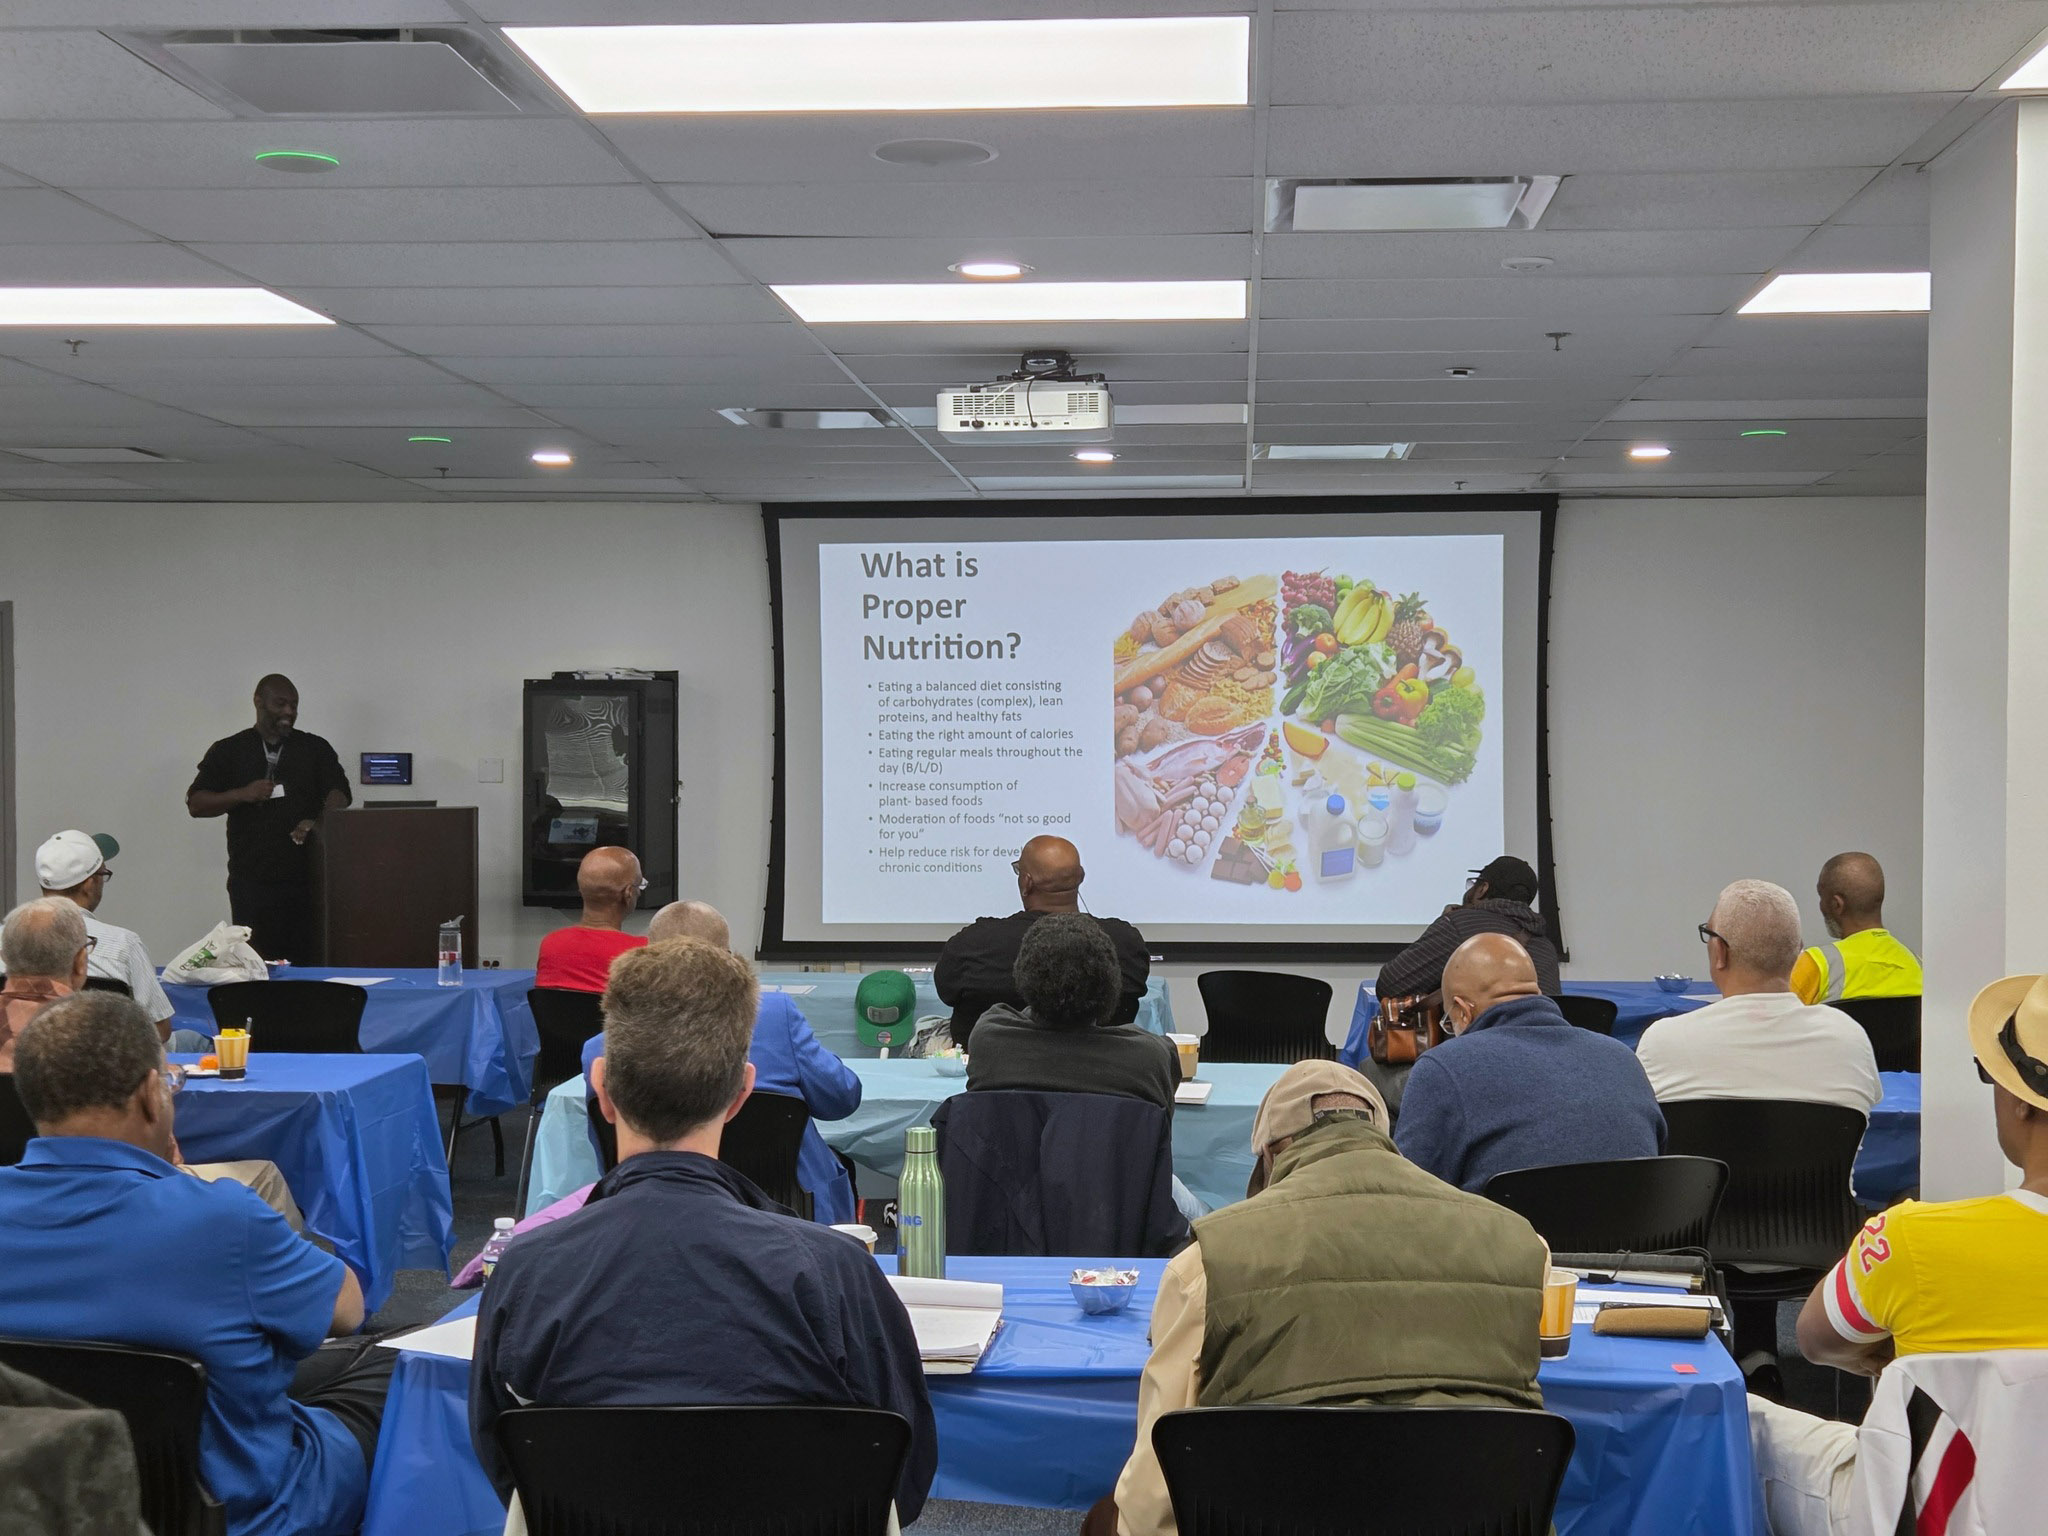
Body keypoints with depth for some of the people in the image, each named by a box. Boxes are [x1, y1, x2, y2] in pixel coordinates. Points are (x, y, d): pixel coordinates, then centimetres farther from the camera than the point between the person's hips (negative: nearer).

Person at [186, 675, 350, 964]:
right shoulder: (228, 751, 12)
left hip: (305, 877, 1)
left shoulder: (315, 748, 15)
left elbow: (339, 793, 5)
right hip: (251, 881, 0)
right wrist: (243, 795, -8)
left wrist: (318, 824, -15)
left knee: (308, 961, -7)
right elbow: (195, 804, 8)